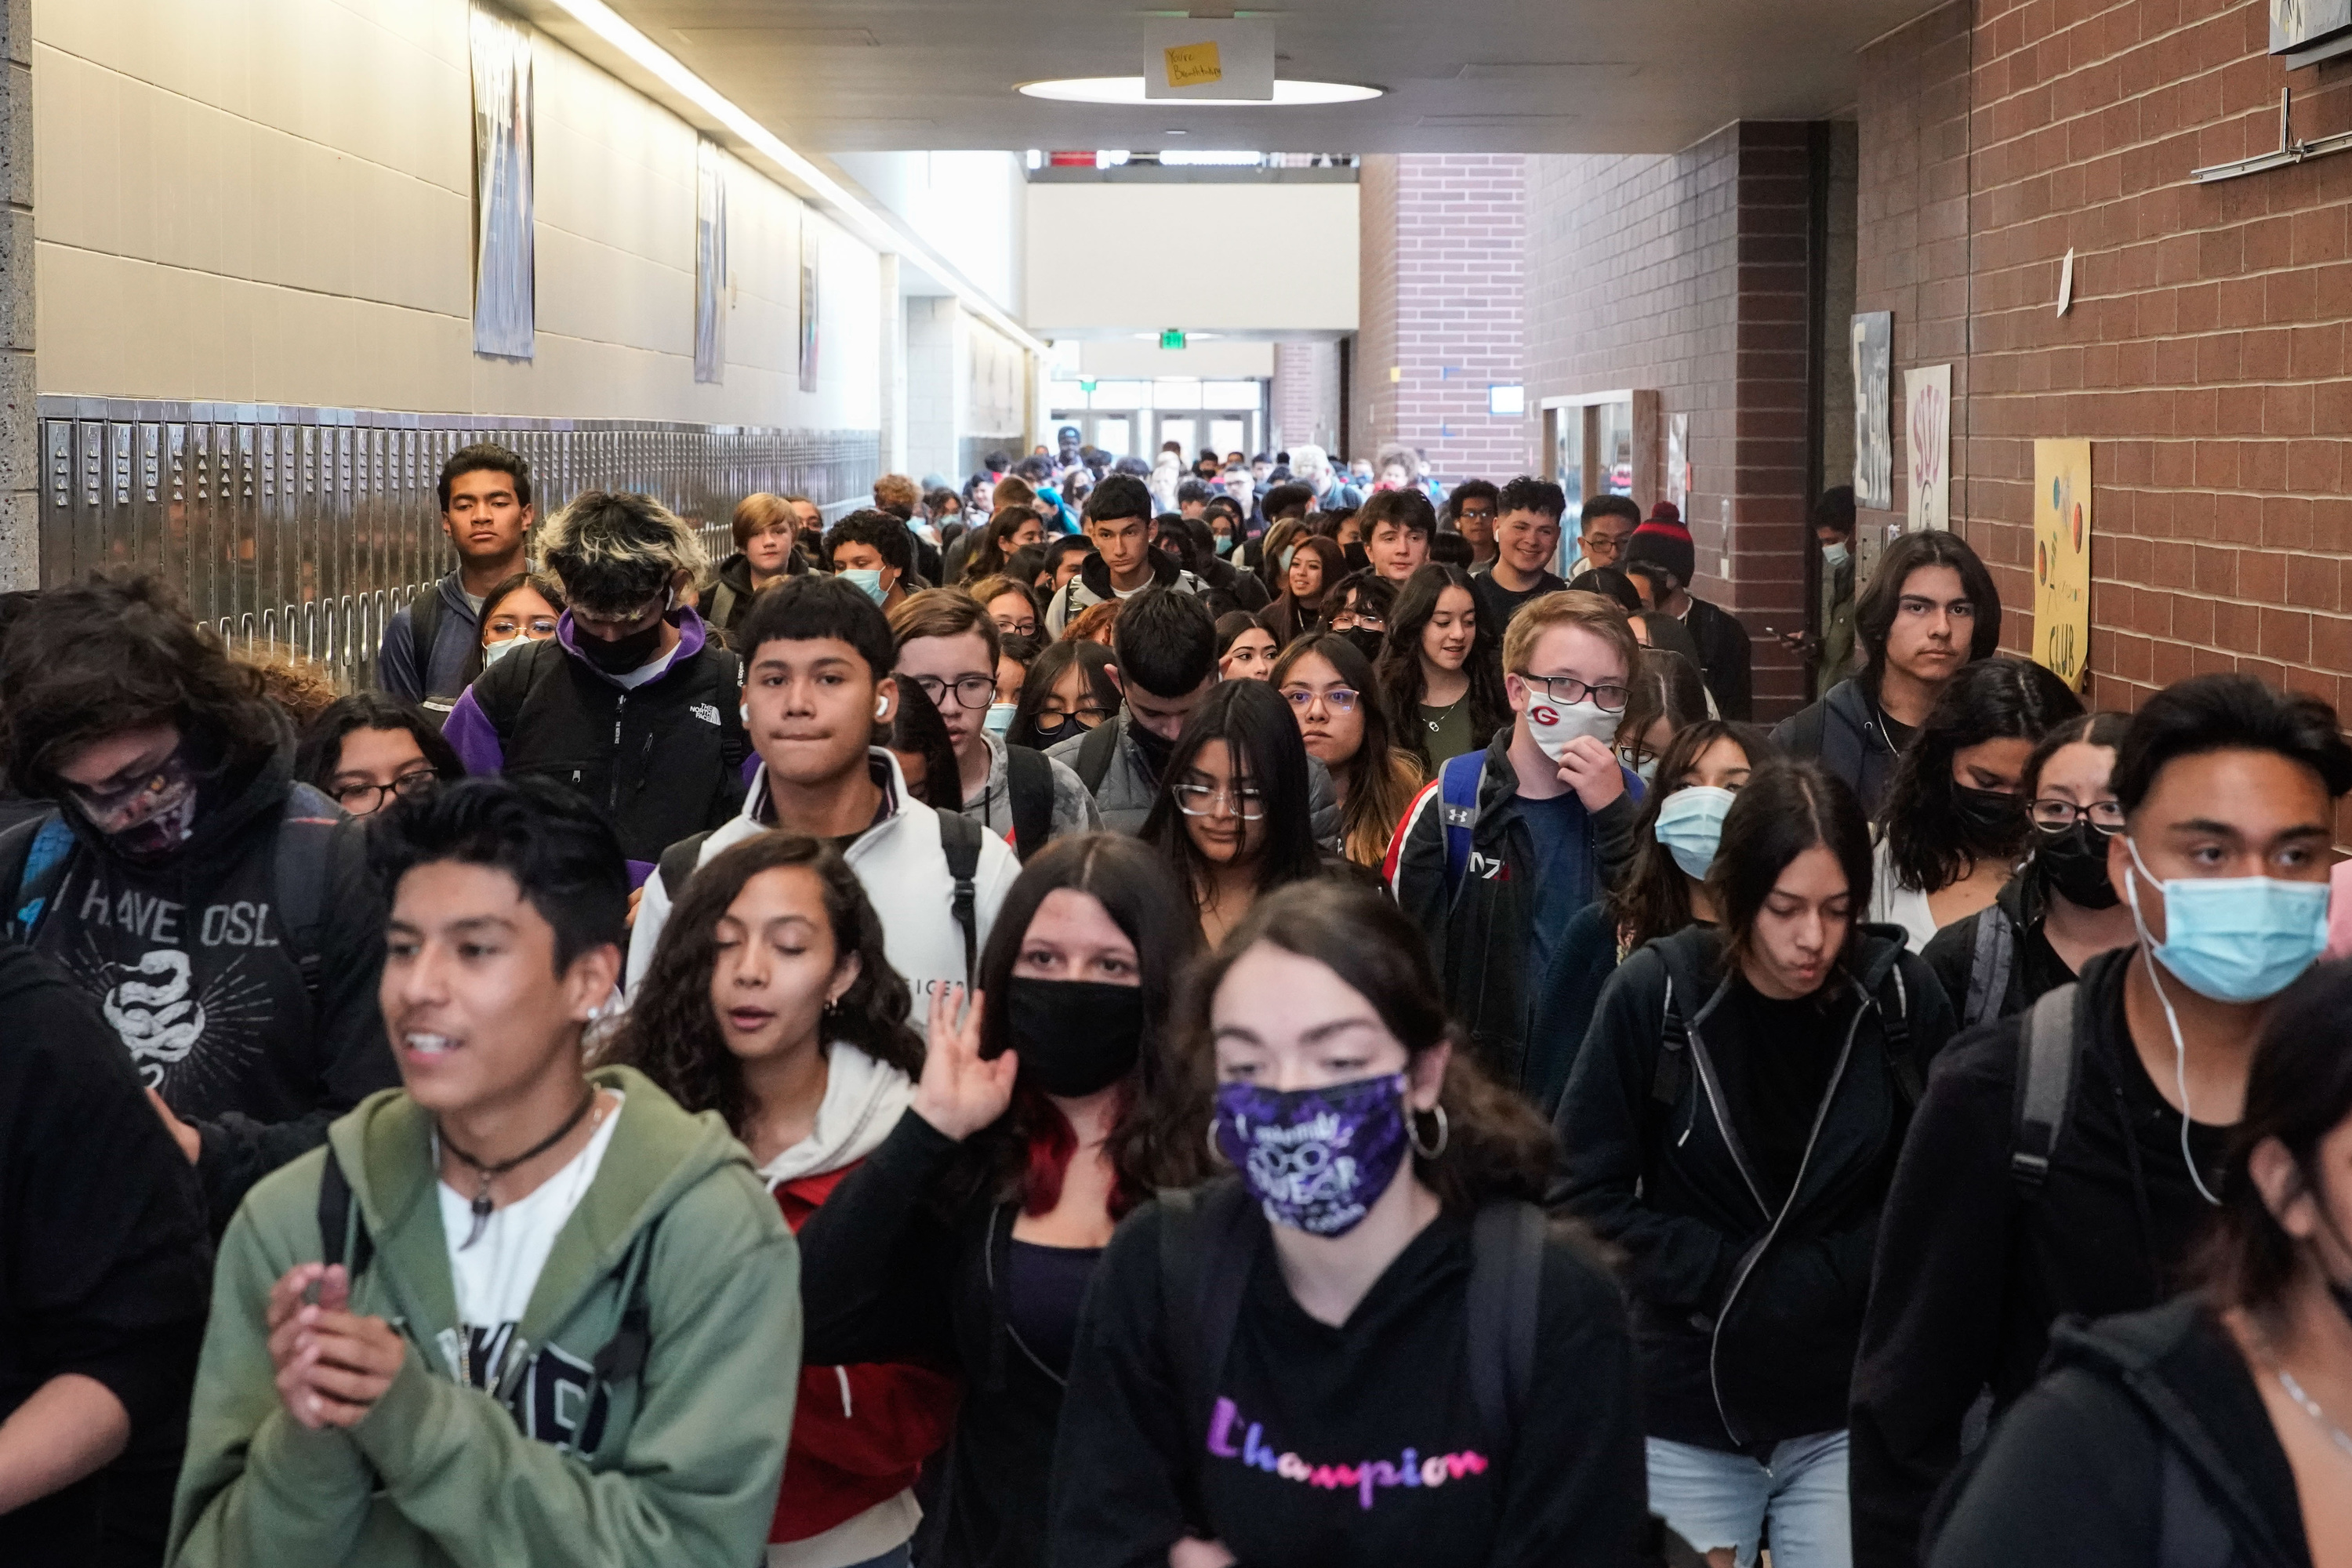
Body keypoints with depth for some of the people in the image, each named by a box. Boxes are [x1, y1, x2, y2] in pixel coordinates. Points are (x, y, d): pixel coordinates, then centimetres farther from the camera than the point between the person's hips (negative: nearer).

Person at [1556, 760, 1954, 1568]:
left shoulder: (1902, 998, -6)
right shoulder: (1655, 994, -10)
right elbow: (1587, 1193, -6)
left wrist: (1829, 1278, -10)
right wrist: (1722, 1276, -12)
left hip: (1847, 1415, 1)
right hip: (1686, 1414, 0)